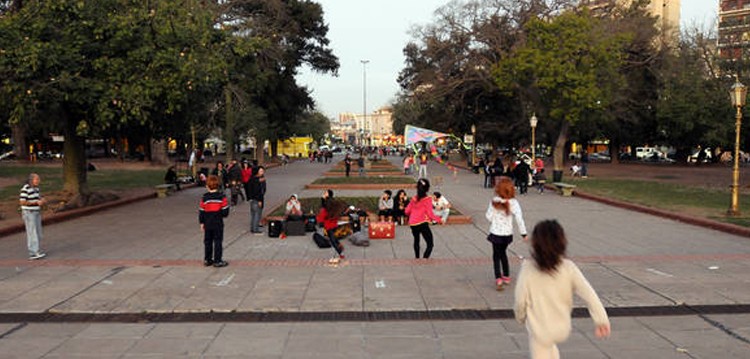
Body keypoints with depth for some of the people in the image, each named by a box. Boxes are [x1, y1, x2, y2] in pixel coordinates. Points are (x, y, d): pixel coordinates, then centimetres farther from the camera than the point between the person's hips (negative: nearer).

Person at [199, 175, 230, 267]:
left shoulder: (204, 198, -4)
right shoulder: (221, 196, -11)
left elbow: (201, 211, 2)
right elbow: (225, 211, -9)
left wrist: (201, 223, 13)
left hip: (207, 224, 3)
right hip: (218, 224, -3)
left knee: (207, 242, 15)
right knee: (218, 242, 4)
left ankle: (207, 260, 22)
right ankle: (217, 261, 5)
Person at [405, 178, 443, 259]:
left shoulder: (414, 198, 7)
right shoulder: (427, 199, -7)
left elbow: (407, 211, 11)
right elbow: (430, 214, -11)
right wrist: (439, 220, 2)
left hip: (412, 224, 6)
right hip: (422, 224, -6)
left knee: (416, 240, 31)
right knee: (430, 244, -2)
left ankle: (417, 258, 45)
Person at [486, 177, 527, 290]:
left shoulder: (494, 201, -14)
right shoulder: (513, 202, -14)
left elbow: (489, 217, -10)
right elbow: (519, 218, -16)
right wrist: (523, 233, -7)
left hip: (496, 233, -2)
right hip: (508, 233, 2)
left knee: (496, 255, 8)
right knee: (503, 253, 23)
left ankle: (498, 278, -8)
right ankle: (506, 276, 34)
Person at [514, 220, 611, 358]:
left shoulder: (527, 269, -17)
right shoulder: (568, 268, -12)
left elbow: (520, 301, -10)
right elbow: (589, 294, -15)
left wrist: (521, 317, 9)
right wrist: (602, 320, -11)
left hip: (539, 330, -4)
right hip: (562, 328, 4)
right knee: (549, 347, 35)